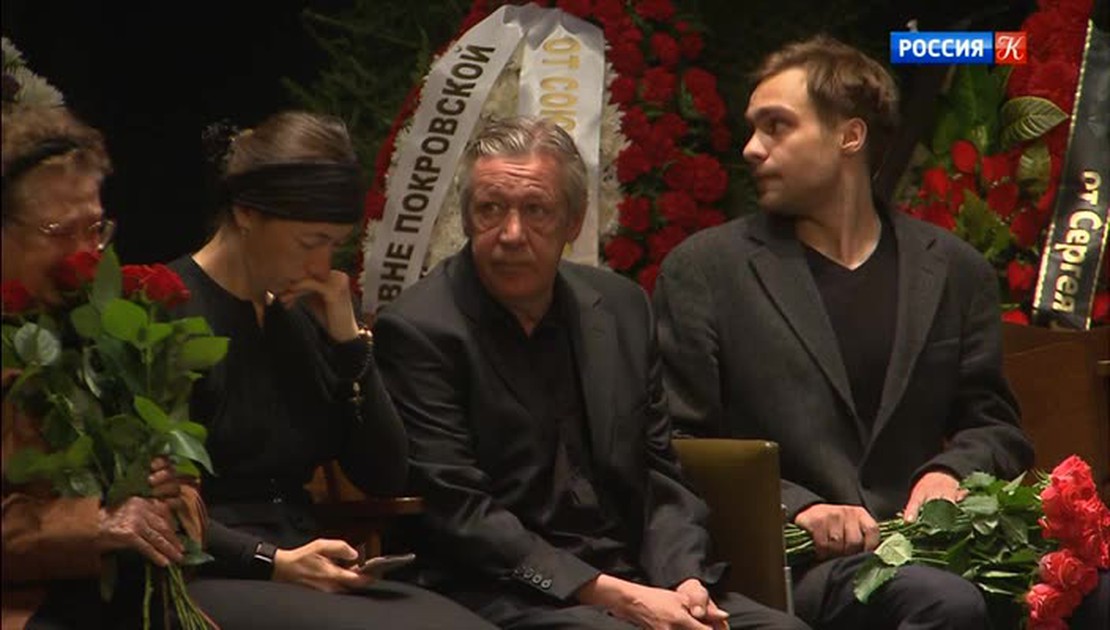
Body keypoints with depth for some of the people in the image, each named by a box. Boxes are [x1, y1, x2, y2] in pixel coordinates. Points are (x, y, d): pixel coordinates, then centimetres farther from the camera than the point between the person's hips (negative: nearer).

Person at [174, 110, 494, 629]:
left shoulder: (299, 315, 15)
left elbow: (386, 479, 12)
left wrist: (349, 339, 3)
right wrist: (273, 562, -18)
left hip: (307, 578, 7)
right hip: (206, 582, -7)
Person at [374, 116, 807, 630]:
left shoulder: (622, 307, 12)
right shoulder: (416, 331, -6)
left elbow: (659, 473, 15)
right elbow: (458, 512, -11)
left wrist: (683, 581, -5)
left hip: (635, 581, 6)